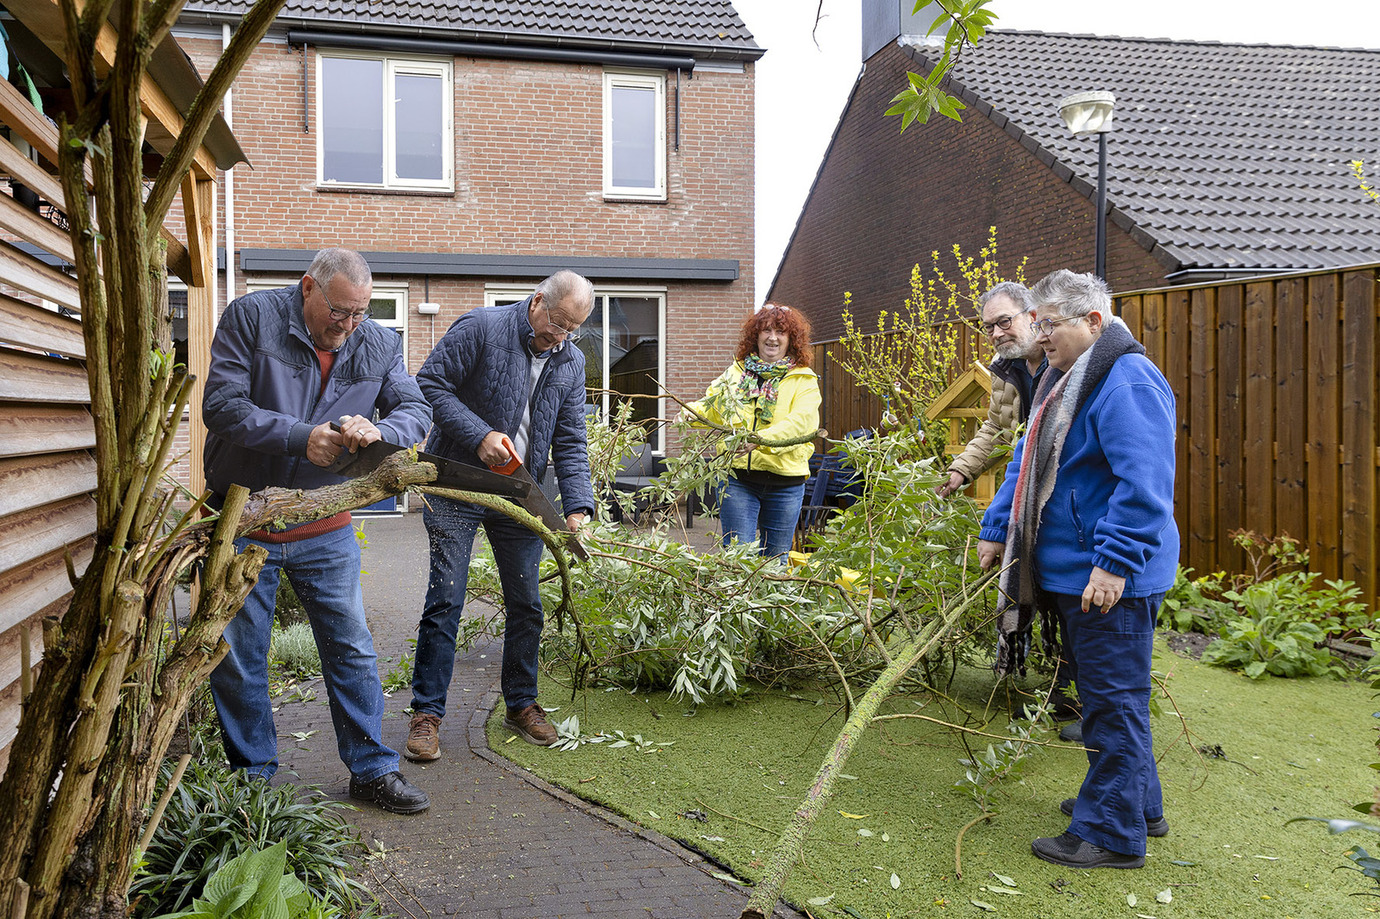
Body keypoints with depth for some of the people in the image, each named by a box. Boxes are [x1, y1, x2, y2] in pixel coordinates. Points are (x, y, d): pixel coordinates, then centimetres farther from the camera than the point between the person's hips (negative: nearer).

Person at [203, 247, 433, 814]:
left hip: (325, 532, 2)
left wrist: (377, 430, -24)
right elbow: (222, 405, -16)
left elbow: (416, 411, -2)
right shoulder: (251, 318, -9)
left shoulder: (379, 345, 0)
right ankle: (253, 777, 25)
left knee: (352, 651, 6)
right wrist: (301, 437, -25)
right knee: (237, 659, 8)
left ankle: (372, 770, 19)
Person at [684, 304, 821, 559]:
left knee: (775, 558, 9)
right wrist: (689, 412, -1)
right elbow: (712, 407, 22)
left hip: (785, 482, -1)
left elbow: (800, 422, -16)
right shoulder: (737, 373, 12)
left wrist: (761, 438, -32)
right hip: (738, 478, 1)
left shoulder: (804, 380, 1)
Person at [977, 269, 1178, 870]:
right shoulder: (1065, 381, 16)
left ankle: (1112, 834, 9)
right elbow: (1028, 462, 23)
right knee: (1107, 695, 20)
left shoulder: (1127, 381, -18)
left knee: (1113, 700, -1)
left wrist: (1116, 561, -28)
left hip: (1111, 578, -10)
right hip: (1074, 572, 11)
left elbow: (1144, 481, -26)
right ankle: (1139, 805, 35)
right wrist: (997, 528, 18)